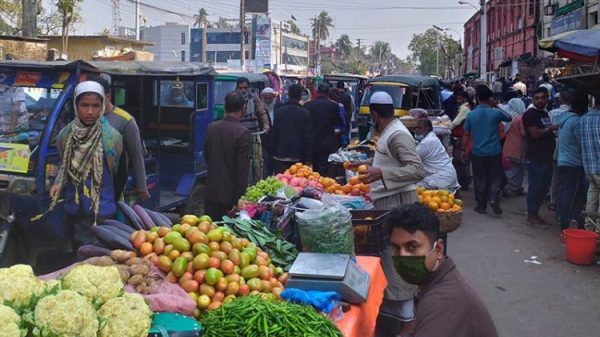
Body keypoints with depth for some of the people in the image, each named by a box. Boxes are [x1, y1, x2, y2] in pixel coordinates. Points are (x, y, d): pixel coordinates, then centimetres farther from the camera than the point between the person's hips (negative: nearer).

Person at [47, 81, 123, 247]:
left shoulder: (112, 137, -15)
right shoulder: (65, 135, -4)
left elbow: (114, 171, -2)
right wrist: (59, 184, -2)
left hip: (102, 211, -4)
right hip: (74, 209, 4)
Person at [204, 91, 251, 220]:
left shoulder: (211, 128, 2)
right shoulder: (243, 132, -15)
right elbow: (243, 169, -16)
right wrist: (240, 197, -10)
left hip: (211, 192, 5)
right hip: (230, 195, -5)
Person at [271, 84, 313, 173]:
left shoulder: (278, 111, 2)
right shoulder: (305, 113, -5)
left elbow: (274, 134, 7)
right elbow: (308, 138, -5)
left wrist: (274, 153, 16)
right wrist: (308, 158, 0)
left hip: (280, 156, 2)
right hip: (298, 156, -2)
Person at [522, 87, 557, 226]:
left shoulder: (545, 113, 17)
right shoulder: (530, 114, -10)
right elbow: (534, 133, -20)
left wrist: (555, 130, 9)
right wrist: (550, 128, -12)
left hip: (546, 156, 9)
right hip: (535, 157, -9)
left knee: (544, 186, 12)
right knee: (535, 187, -3)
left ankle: (534, 212, 23)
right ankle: (531, 215, 7)